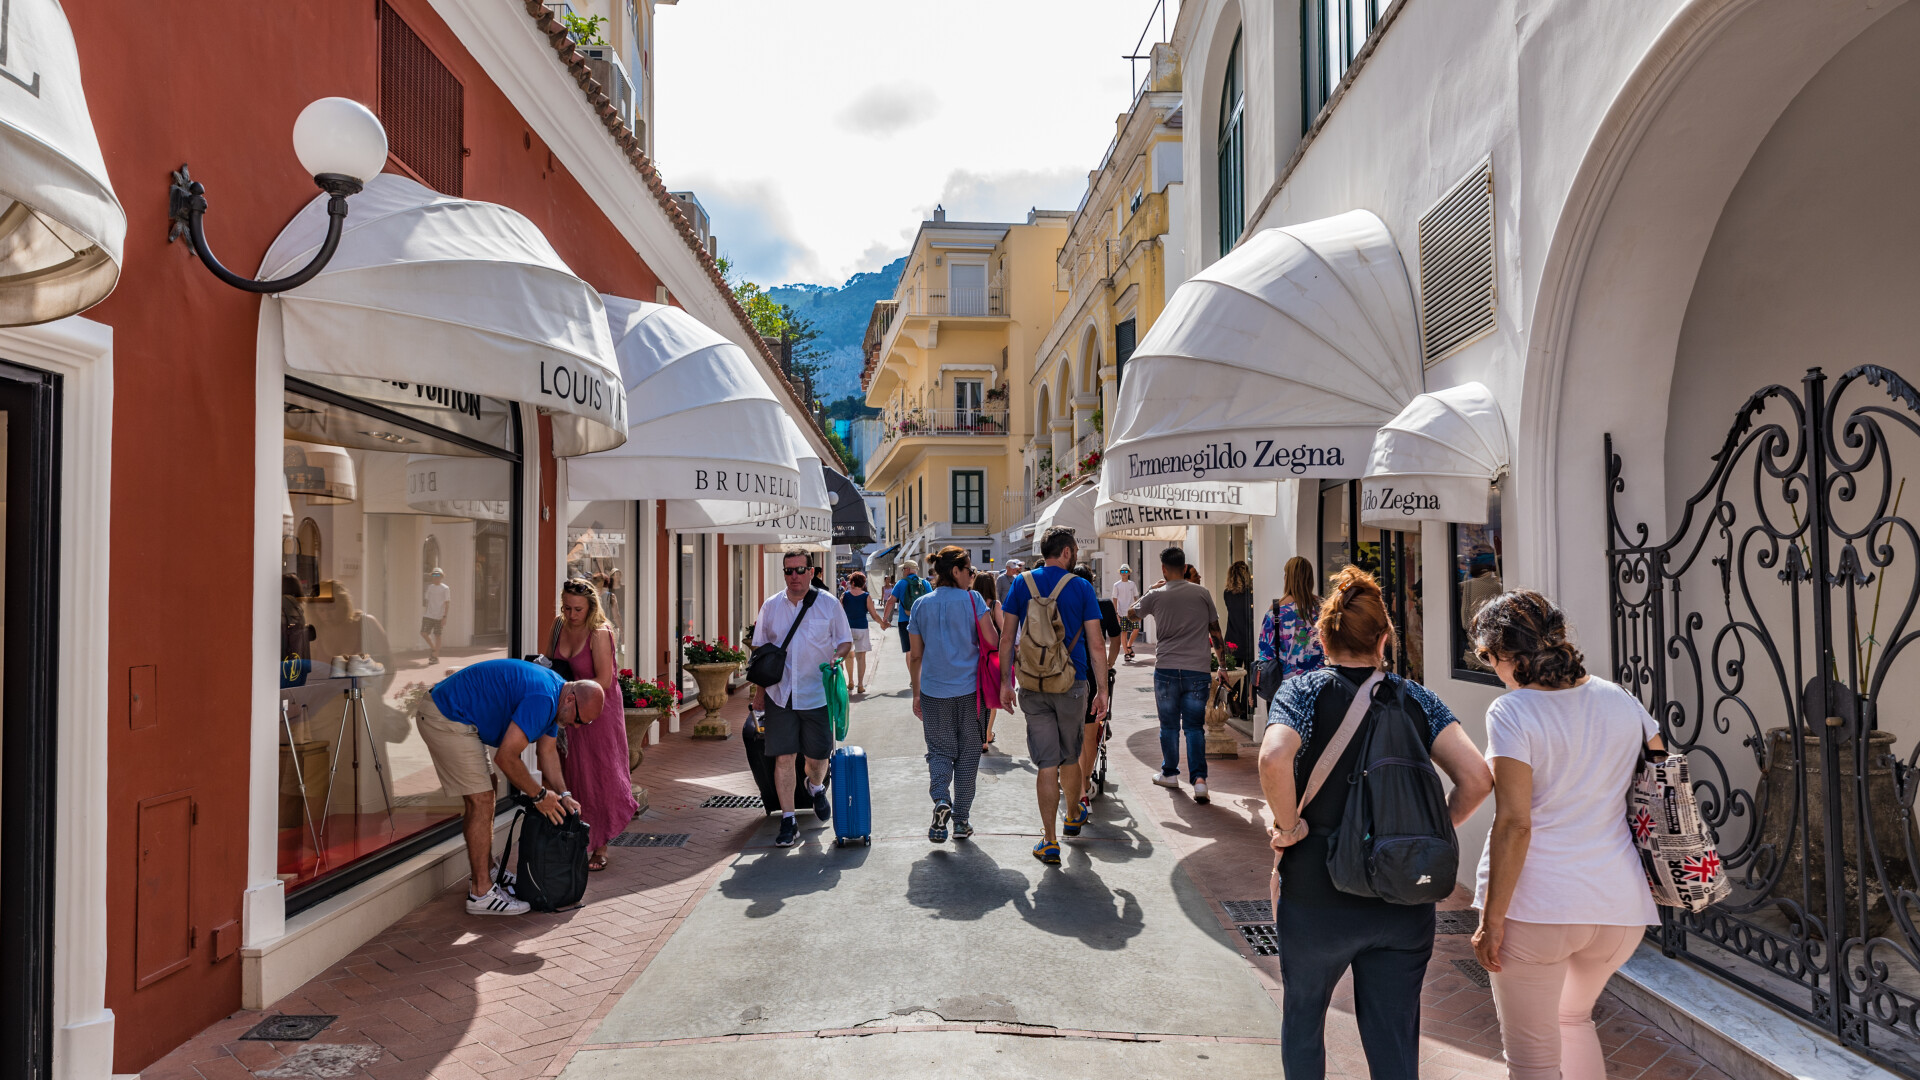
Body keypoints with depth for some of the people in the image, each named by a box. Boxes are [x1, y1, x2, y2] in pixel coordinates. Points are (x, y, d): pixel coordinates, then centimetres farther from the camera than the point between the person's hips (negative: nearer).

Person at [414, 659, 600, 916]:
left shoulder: (553, 698, 6)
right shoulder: (542, 698, -26)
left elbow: (548, 751, 15)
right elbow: (506, 757, -25)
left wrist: (563, 795, 4)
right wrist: (539, 795, -13)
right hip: (445, 719, -11)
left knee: (482, 795, 17)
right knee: (481, 801, -9)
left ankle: (484, 871, 30)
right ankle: (481, 894, -3)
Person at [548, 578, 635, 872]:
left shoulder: (600, 633, -17)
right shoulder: (558, 627, 1)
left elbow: (603, 680, -19)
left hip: (598, 711, -5)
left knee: (599, 776, 2)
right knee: (569, 777, 4)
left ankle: (600, 849, 13)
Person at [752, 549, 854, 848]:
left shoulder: (829, 605, 0)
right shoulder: (770, 606, 6)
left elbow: (845, 641, 6)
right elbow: (761, 650, 12)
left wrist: (837, 656, -16)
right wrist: (759, 689, 8)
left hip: (817, 693, -1)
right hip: (780, 694, 1)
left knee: (817, 756, 7)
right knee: (783, 758, -2)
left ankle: (816, 788, 43)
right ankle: (788, 821, 8)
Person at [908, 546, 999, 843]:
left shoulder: (920, 605, 4)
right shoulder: (972, 600, -6)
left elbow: (915, 655, 7)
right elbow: (993, 641, -11)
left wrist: (916, 694, 15)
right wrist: (991, 616, 9)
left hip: (933, 691, 2)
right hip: (969, 689, -2)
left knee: (939, 750, 11)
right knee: (967, 752, 10)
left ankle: (941, 800, -15)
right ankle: (961, 820, 14)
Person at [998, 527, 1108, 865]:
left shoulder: (1021, 583, 1)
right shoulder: (1081, 588, -4)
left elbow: (1006, 638, 0)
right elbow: (1096, 644, -4)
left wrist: (1005, 681, 8)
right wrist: (1102, 690, 2)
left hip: (1032, 685, 1)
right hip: (1072, 684, -1)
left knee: (1047, 763, 3)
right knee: (1070, 756, 19)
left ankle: (1049, 842, 3)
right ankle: (1073, 816, 41)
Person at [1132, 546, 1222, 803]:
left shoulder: (1156, 595, -1)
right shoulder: (1202, 594, 2)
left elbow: (1132, 613, 19)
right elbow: (1215, 631, 9)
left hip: (1166, 669, 0)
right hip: (1198, 670, 1)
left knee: (1169, 725, 13)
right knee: (1194, 726, 4)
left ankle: (1170, 773, 25)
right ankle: (1199, 779, -8)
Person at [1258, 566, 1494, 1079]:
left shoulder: (1303, 691, -7)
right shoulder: (1417, 698, 2)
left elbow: (1273, 760, -27)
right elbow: (1477, 778, -8)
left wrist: (1289, 827, -13)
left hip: (1318, 899, -2)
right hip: (1405, 905, 3)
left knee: (1302, 1022, 23)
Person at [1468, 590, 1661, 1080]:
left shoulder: (1511, 713, -12)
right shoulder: (1620, 700, 5)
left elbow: (1514, 824, -17)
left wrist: (1492, 919, -13)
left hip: (1536, 910, -6)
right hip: (1620, 903, 7)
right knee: (1573, 1017, 31)